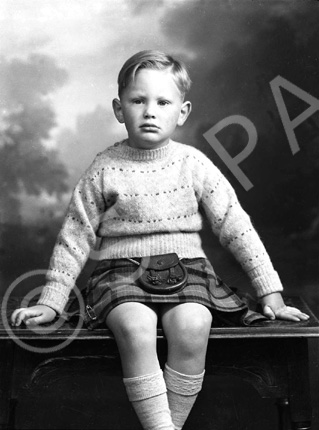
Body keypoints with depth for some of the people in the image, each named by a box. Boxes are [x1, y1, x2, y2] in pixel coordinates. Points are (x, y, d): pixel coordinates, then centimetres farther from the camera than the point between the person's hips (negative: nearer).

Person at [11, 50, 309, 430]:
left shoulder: (194, 164, 2)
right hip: (122, 270, -1)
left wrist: (271, 293, 1)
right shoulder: (104, 169, 0)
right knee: (134, 326, -32)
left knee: (192, 325, -30)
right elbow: (75, 238, 5)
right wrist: (50, 301, 1)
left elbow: (237, 228, 4)